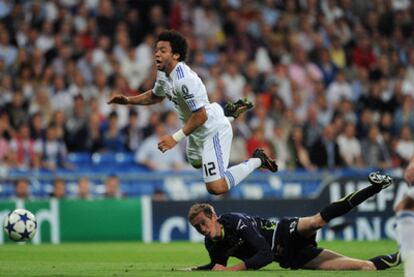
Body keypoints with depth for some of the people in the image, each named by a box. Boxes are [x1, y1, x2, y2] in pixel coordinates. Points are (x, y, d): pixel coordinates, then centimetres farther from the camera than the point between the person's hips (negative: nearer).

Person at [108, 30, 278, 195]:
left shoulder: (184, 80, -32)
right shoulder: (163, 72, -3)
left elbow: (200, 116, -30)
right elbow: (156, 96, 17)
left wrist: (176, 138, -29)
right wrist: (128, 100, 5)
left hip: (213, 130, -10)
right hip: (198, 132, 10)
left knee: (216, 188, -20)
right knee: (195, 162, 41)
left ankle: (256, 161, 1)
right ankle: (231, 113, 43)